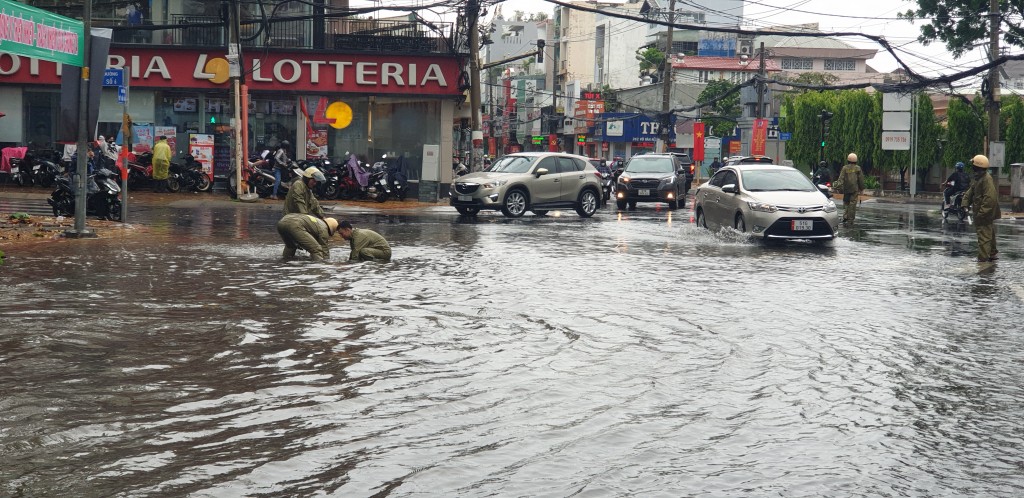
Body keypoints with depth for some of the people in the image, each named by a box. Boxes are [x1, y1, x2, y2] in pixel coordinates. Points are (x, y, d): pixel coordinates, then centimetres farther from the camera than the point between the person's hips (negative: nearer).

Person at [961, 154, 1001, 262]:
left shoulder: (987, 179, -22)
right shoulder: (978, 178, 12)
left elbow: (990, 198, -28)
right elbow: (970, 192, 15)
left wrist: (982, 212, -28)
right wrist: (965, 203, -1)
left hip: (986, 214, -11)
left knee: (984, 236, -8)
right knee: (989, 235, 23)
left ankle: (982, 259, -6)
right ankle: (993, 253, 36)